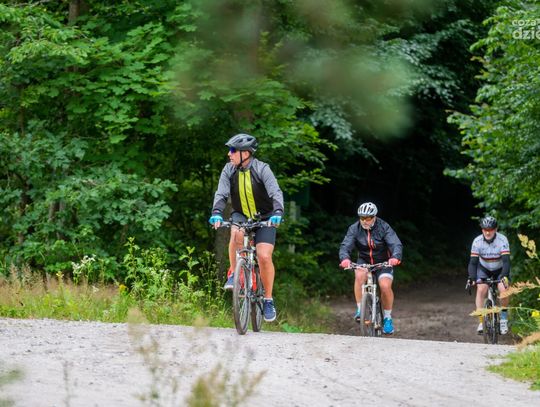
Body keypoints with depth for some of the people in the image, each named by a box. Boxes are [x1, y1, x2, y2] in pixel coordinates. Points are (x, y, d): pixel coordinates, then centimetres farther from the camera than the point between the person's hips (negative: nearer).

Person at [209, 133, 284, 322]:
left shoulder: (262, 169, -19)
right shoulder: (229, 170, -9)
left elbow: (276, 192, -29)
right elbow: (221, 194, -19)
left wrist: (278, 213, -47)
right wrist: (216, 213, -38)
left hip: (264, 218, -2)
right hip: (241, 215, 2)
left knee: (264, 257, -16)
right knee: (237, 233, -34)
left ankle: (268, 300, -1)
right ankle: (233, 274, -16)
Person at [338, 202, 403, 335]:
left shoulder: (384, 228, -16)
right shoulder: (354, 229, -12)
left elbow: (396, 244, -25)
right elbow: (345, 246, -22)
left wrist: (395, 257, -48)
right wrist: (345, 258, -45)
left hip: (383, 262, -1)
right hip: (364, 261, 1)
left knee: (385, 286, -24)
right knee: (360, 275, -32)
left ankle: (388, 319, -3)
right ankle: (359, 310, -21)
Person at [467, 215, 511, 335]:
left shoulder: (502, 240, -27)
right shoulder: (477, 241, -23)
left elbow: (506, 260, -34)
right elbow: (473, 262, -24)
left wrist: (504, 276, -49)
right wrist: (472, 278, -40)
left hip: (500, 270, -1)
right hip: (484, 269, 1)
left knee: (504, 289, -23)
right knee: (481, 290, -22)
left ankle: (504, 318, -2)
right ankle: (481, 322, -18)